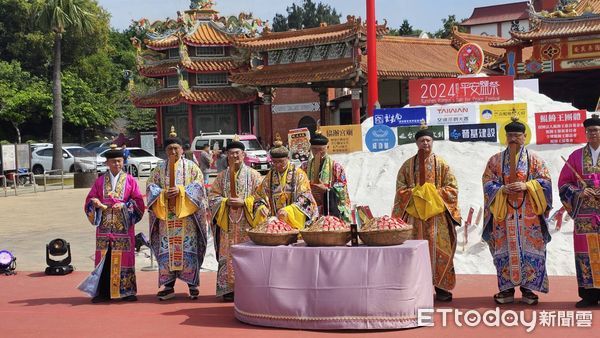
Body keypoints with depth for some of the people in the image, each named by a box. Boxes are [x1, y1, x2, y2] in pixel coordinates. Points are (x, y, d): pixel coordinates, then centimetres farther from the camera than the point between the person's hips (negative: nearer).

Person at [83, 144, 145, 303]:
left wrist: (124, 205, -14)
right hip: (104, 227, 2)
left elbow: (138, 201, 2)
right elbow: (90, 199, 11)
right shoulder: (100, 181, 11)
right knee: (104, 258, 0)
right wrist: (96, 203, -11)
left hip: (123, 227, -2)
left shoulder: (130, 180, 6)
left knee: (123, 258, -1)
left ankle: (126, 291, 4)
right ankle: (103, 292, 4)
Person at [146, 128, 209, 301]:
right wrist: (164, 193, -13)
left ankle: (193, 284, 5)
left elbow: (198, 185, -3)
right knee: (167, 250, 1)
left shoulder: (191, 166, 6)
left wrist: (181, 191, -17)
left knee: (188, 249, -3)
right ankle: (169, 286, 8)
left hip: (186, 216, -2)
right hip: (166, 217, 2)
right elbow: (151, 186, 6)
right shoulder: (159, 169, 12)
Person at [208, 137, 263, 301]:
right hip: (228, 224, 2)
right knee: (228, 255, -1)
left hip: (247, 223, -2)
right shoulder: (222, 176, 13)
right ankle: (228, 288, 4)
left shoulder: (253, 175, 5)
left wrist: (243, 202, -13)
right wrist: (226, 201, -9)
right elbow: (213, 196, 9)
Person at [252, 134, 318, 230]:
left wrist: (288, 211, -20)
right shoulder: (270, 176, 13)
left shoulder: (298, 174, 2)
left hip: (294, 221, -3)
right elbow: (260, 196, 11)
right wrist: (261, 207, -11)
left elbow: (304, 197, -6)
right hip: (274, 221, 3)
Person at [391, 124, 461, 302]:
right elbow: (400, 189, 5)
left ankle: (441, 287, 2)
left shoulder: (441, 164, 5)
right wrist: (416, 193, -11)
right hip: (414, 215, 1)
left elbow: (452, 188, 2)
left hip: (437, 215, -1)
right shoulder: (408, 165, 8)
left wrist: (435, 193, -11)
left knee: (439, 250, -3)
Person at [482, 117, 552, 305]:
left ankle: (527, 288, 6)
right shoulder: (495, 160, 9)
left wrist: (526, 186, -15)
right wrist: (502, 189, -14)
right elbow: (487, 183, 4)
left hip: (528, 214, -1)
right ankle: (507, 289, 9)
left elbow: (545, 181, 0)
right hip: (503, 214, 1)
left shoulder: (534, 160, 6)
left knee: (529, 249, -2)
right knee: (505, 250, 1)